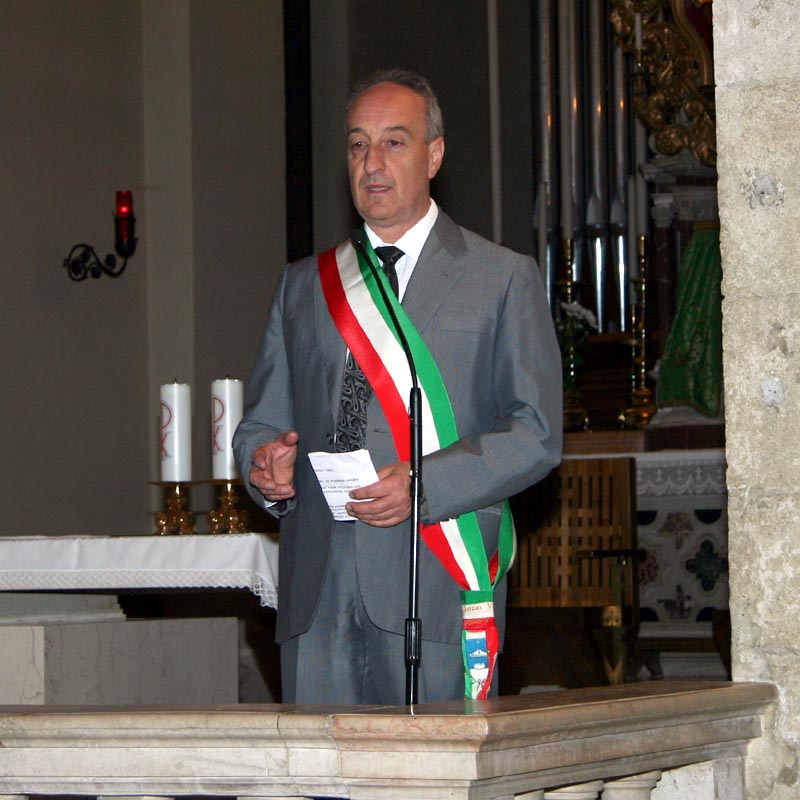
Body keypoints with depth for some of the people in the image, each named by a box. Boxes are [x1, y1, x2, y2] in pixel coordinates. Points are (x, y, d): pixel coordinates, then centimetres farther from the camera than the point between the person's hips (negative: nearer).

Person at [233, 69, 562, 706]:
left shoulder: (505, 280, 7)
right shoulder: (303, 284, 20)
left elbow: (536, 432, -1)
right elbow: (261, 420, 21)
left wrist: (424, 483, -15)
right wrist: (266, 469, -3)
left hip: (437, 591, -3)